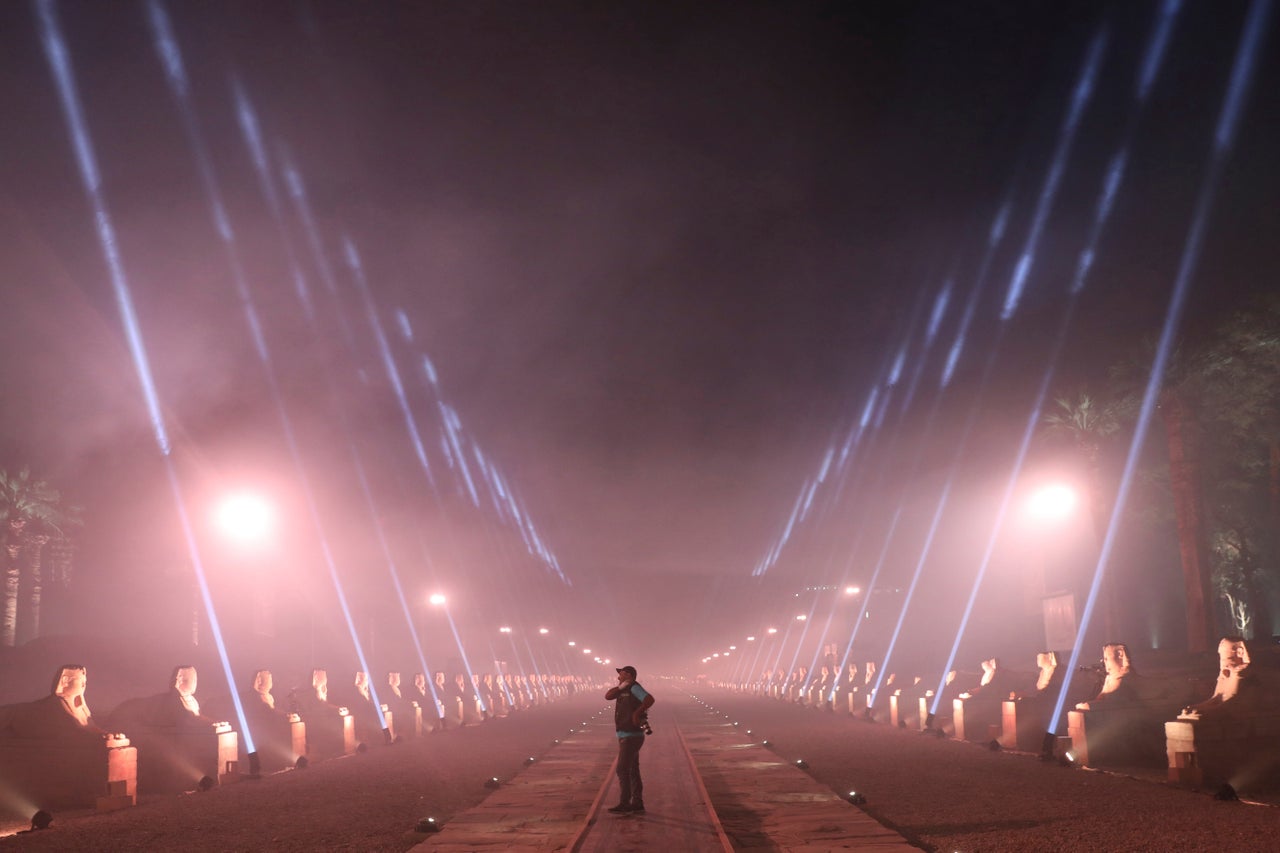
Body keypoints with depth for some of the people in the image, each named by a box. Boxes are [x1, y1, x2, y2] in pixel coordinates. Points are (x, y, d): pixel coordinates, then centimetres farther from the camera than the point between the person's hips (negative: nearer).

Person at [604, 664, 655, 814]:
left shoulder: (634, 688, -14)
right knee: (632, 771, 10)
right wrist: (620, 687, -8)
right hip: (626, 736, 10)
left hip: (631, 737, -10)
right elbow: (608, 696, 6)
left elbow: (649, 700, -29)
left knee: (622, 770, -8)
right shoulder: (624, 690, 15)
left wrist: (637, 713, -24)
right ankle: (637, 805, 12)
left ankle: (624, 804, -5)